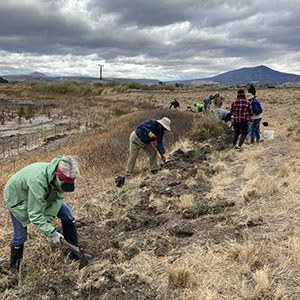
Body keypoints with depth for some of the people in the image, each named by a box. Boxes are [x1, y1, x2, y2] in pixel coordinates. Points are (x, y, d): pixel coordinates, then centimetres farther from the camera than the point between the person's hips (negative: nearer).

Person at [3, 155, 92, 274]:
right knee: (20, 235, -1)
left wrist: (47, 219, -28)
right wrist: (52, 232, -39)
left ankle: (74, 252, 9)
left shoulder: (61, 177, -28)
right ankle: (14, 267, 27)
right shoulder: (37, 180, -47)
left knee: (67, 215, -4)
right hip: (18, 198, -5)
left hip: (45, 195, 6)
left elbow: (58, 198, -19)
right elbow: (35, 215, -40)